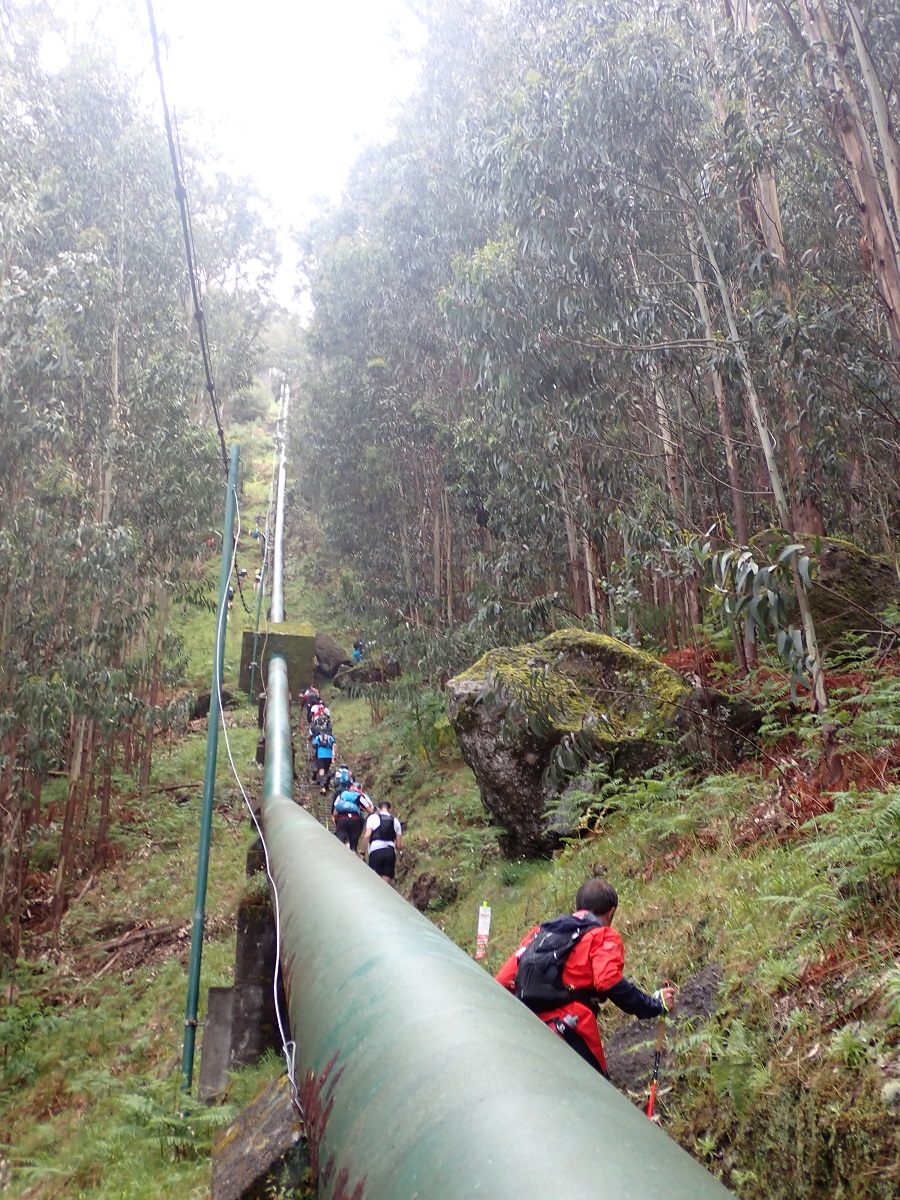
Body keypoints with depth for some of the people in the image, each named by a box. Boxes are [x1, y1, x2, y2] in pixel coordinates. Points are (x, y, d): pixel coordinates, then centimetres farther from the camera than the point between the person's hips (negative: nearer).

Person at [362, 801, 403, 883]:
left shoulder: (373, 817, 9)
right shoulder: (395, 821, 18)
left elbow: (367, 836, -6)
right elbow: (399, 845, 14)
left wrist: (363, 853, 1)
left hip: (376, 851, -3)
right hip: (390, 852, 3)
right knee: (387, 883, 6)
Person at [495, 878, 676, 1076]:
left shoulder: (541, 932, 21)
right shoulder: (603, 937, 4)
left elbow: (502, 981, 16)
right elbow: (609, 982, -14)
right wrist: (655, 1005, -3)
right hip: (568, 1035, -6)